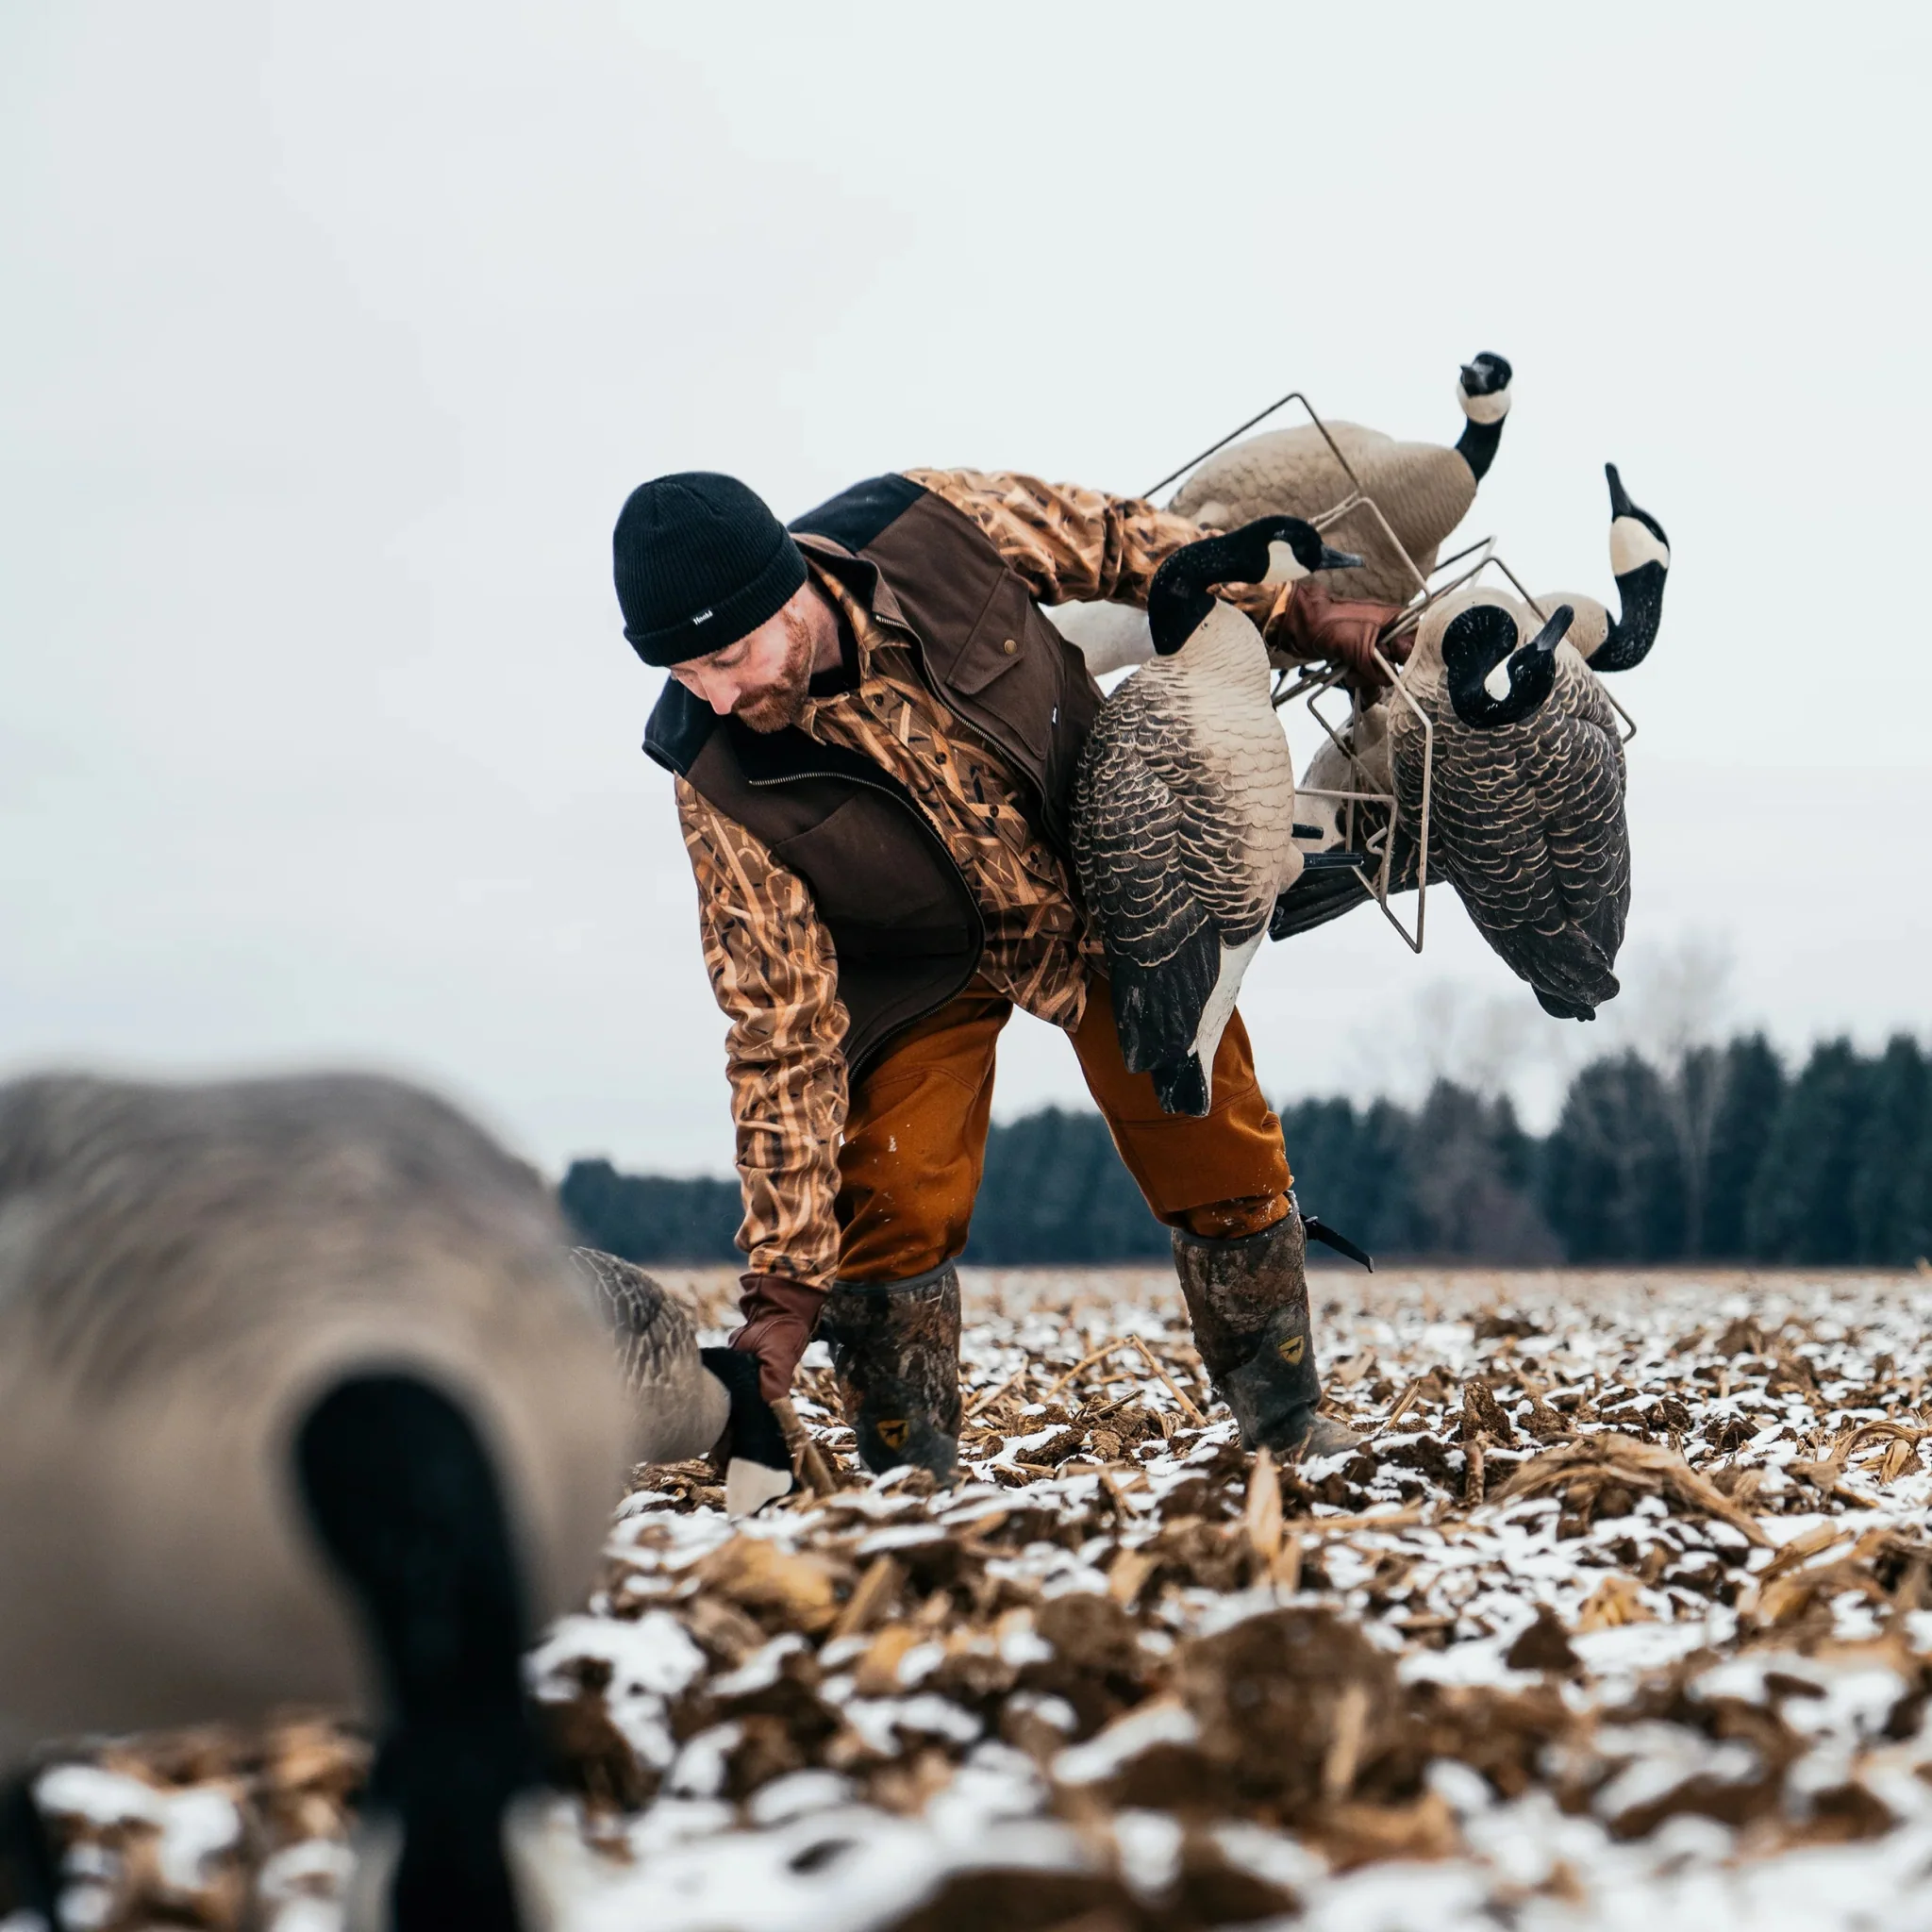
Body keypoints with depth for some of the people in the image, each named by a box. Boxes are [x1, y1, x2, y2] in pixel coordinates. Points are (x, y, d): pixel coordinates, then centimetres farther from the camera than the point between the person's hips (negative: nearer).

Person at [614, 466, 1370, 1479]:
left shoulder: (940, 525, -33)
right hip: (923, 962, -1)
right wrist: (787, 1279, -28)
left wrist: (1301, 614, -1)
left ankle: (1286, 1416, 28)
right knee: (894, 1197, -16)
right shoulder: (721, 783, -32)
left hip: (1108, 880, 2)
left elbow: (1124, 544, -12)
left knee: (1218, 1149, 5)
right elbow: (782, 1031, -27)